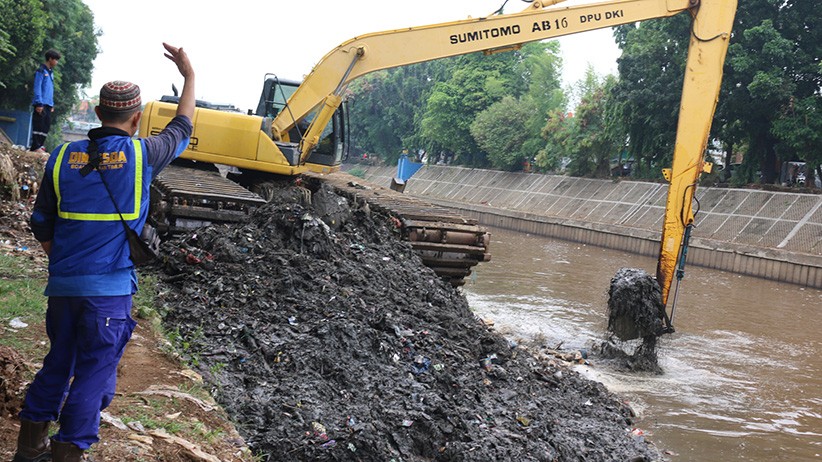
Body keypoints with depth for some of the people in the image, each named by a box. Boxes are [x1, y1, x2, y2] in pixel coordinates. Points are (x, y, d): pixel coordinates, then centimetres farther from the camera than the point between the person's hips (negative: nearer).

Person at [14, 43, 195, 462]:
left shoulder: (62, 157, 4)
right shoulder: (140, 155, -6)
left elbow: (41, 226, 9)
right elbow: (181, 129, 13)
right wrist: (189, 76, 25)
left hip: (63, 285, 5)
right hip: (110, 288, -5)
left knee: (57, 364, 20)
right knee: (93, 374, 5)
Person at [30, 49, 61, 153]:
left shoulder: (50, 72, 19)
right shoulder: (41, 71, -7)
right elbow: (37, 88, -12)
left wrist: (52, 105, 17)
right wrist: (39, 103, -18)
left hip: (48, 105, 8)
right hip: (41, 104, -8)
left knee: (46, 126, 7)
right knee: (39, 125, -8)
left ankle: (40, 145, 11)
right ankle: (36, 147, -8)